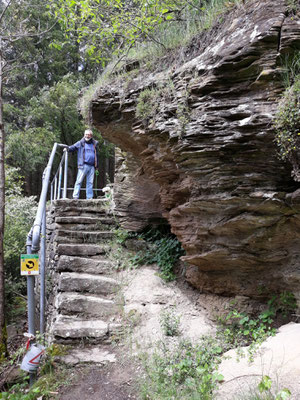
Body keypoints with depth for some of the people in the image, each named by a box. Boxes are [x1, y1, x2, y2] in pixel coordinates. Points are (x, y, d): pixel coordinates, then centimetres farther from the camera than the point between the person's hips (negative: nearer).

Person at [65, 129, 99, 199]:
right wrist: (68, 148, -25)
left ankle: (89, 197, 11)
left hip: (92, 166, 4)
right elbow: (73, 147, -3)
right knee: (79, 181, -7)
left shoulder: (94, 144, 17)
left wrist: (96, 165, 19)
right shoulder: (80, 143, 7)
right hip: (83, 165, -4)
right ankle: (75, 196, -6)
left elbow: (96, 155, 22)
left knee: (90, 182, 6)